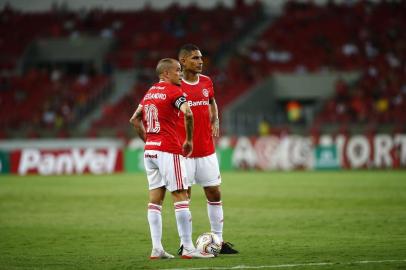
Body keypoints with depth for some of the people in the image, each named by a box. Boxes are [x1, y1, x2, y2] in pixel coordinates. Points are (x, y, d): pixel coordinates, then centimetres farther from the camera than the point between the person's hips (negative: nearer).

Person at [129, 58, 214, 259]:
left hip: (149, 151, 8)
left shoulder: (149, 93, 16)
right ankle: (188, 249, -5)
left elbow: (135, 119, 22)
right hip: (168, 151, -8)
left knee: (155, 199, 7)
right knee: (180, 197, -5)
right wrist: (189, 140, -11)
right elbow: (188, 114, -22)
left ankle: (156, 249, 4)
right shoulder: (173, 91, -8)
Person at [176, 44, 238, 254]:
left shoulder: (206, 82, 7)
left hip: (207, 150, 5)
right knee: (184, 196, -2)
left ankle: (218, 241, 14)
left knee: (214, 193, 6)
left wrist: (215, 122, 8)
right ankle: (184, 244, 4)